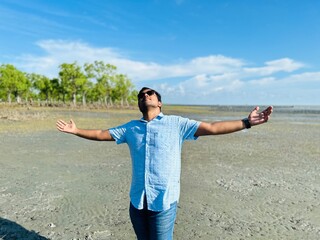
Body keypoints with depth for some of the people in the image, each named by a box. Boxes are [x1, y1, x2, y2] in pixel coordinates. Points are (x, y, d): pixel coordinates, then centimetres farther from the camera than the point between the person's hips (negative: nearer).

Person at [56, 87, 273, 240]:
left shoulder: (177, 124, -2)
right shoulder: (131, 128, 8)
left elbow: (212, 128, -8)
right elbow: (101, 134, 17)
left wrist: (246, 122, -13)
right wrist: (76, 130, 16)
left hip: (163, 201, -3)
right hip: (137, 201, 4)